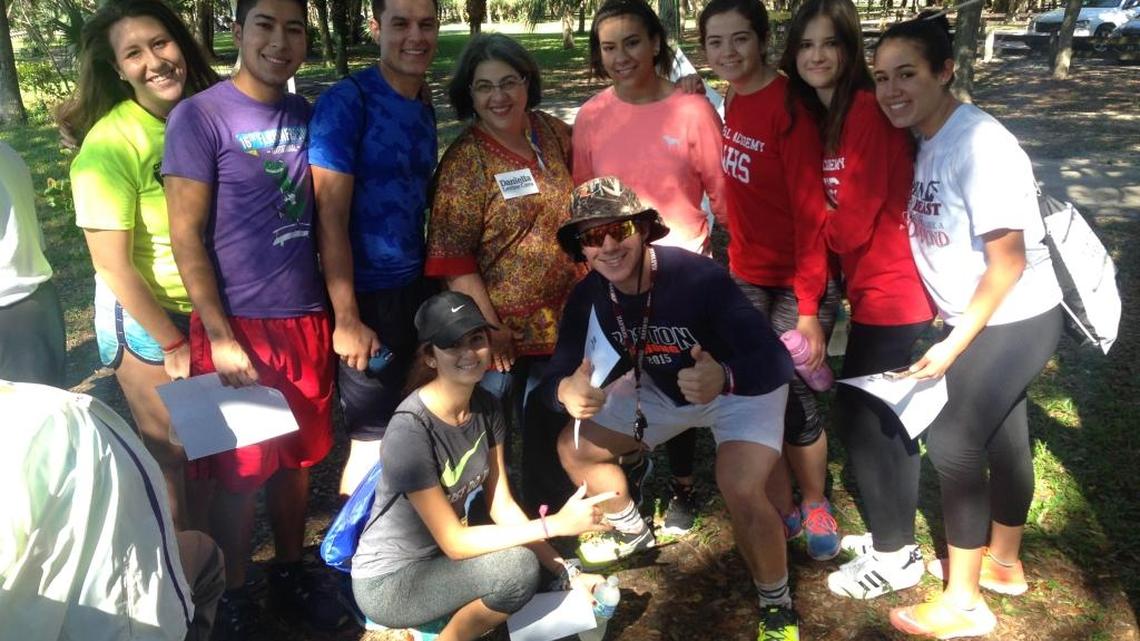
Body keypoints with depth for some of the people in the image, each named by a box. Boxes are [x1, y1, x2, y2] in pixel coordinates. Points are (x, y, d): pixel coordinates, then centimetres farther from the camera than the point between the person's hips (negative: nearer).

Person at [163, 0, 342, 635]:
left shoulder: (308, 116, 8)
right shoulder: (199, 116, -8)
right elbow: (186, 236, -9)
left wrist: (340, 312, 9)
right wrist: (219, 337, -13)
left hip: (306, 319, 5)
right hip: (238, 324, -4)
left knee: (299, 458, 14)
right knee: (242, 471, 6)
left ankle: (291, 573, 33)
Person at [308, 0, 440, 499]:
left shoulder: (425, 107, 9)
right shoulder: (347, 101, -13)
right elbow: (330, 217, -15)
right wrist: (346, 318, -17)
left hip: (418, 288, 7)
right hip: (369, 295, -7)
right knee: (374, 442, 4)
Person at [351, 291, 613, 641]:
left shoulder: (486, 406, -5)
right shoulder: (410, 429, -28)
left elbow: (502, 506, -2)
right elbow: (454, 542, -26)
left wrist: (566, 571, -11)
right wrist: (555, 524, -29)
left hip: (439, 557, 8)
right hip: (389, 581, -8)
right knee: (517, 568, -27)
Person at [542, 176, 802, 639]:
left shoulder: (698, 277, -35)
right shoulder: (588, 297, -17)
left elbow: (775, 360, -39)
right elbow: (558, 372, -15)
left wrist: (724, 378, -61)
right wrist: (567, 390, -40)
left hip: (744, 387, -6)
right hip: (664, 391, 6)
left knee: (741, 491, -29)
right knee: (575, 447, 6)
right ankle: (633, 532, 34)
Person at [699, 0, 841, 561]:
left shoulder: (788, 106, -17)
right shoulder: (733, 100, 5)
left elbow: (810, 211, -19)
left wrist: (809, 309, -20)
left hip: (795, 283, -6)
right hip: (746, 277, 6)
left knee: (795, 402, 5)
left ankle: (815, 505, 31)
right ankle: (782, 512, 29)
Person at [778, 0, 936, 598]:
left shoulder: (869, 110, -18)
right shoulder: (818, 115, 10)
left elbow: (852, 222, -20)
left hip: (893, 288, -9)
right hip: (873, 285, 9)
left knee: (860, 413, 0)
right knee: (878, 413, 17)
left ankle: (895, 555, 17)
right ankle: (892, 533, 34)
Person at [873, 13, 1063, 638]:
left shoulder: (980, 145, -24)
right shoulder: (925, 141, 1)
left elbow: (1009, 262, -23)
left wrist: (954, 345, -19)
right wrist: (945, 323, 7)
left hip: (1013, 321, -8)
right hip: (976, 318, 8)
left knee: (953, 444, -4)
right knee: (1000, 438, 20)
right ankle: (1002, 563, 40)